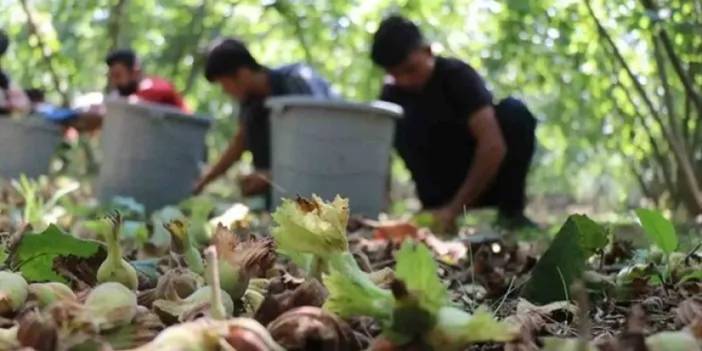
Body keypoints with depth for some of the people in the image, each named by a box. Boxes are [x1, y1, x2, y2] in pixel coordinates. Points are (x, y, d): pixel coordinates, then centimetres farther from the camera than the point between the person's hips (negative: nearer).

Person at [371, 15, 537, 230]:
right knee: (403, 125, -21)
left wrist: (455, 209, -37)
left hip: (488, 178, -2)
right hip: (449, 185, 2)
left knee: (514, 112, -28)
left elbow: (494, 146, -32)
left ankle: (511, 211, -17)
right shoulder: (392, 95, -8)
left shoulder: (457, 75, -21)